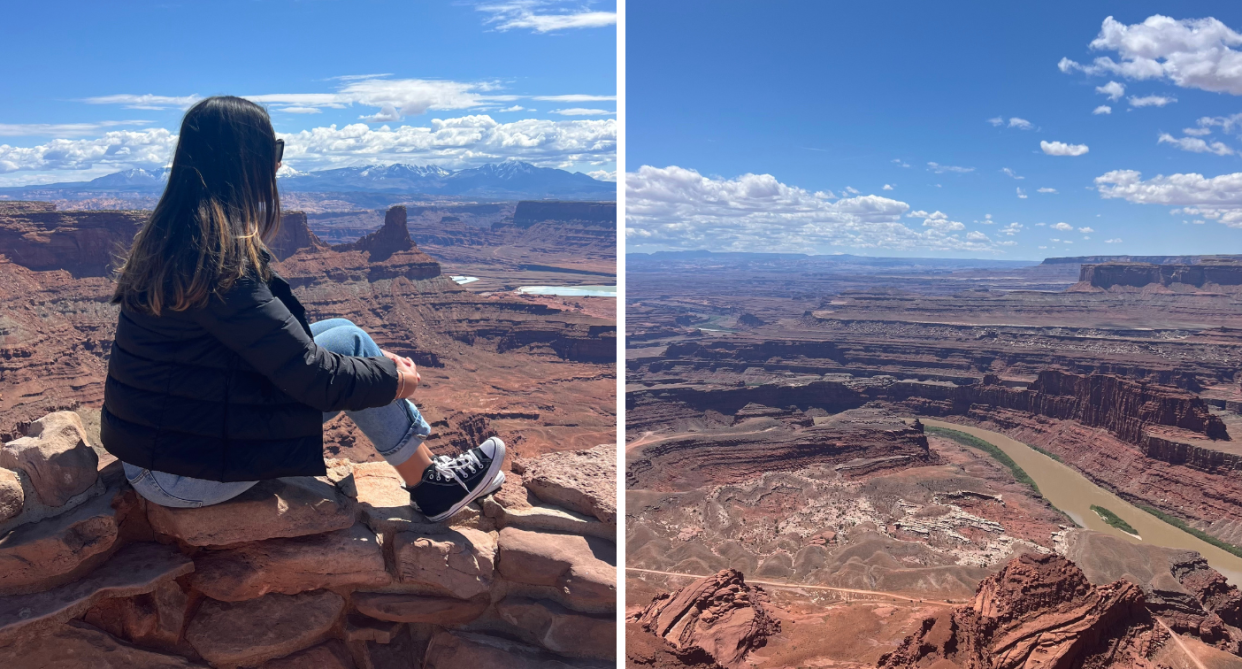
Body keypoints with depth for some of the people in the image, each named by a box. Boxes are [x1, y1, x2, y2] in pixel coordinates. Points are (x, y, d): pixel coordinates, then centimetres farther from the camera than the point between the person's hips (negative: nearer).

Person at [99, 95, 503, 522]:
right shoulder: (218, 258, -25)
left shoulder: (171, 238, 4)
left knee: (342, 336, 7)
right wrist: (393, 378, -7)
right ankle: (433, 485, 5)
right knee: (349, 343, -9)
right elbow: (312, 377, -22)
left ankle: (429, 471, 13)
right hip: (182, 474, -9)